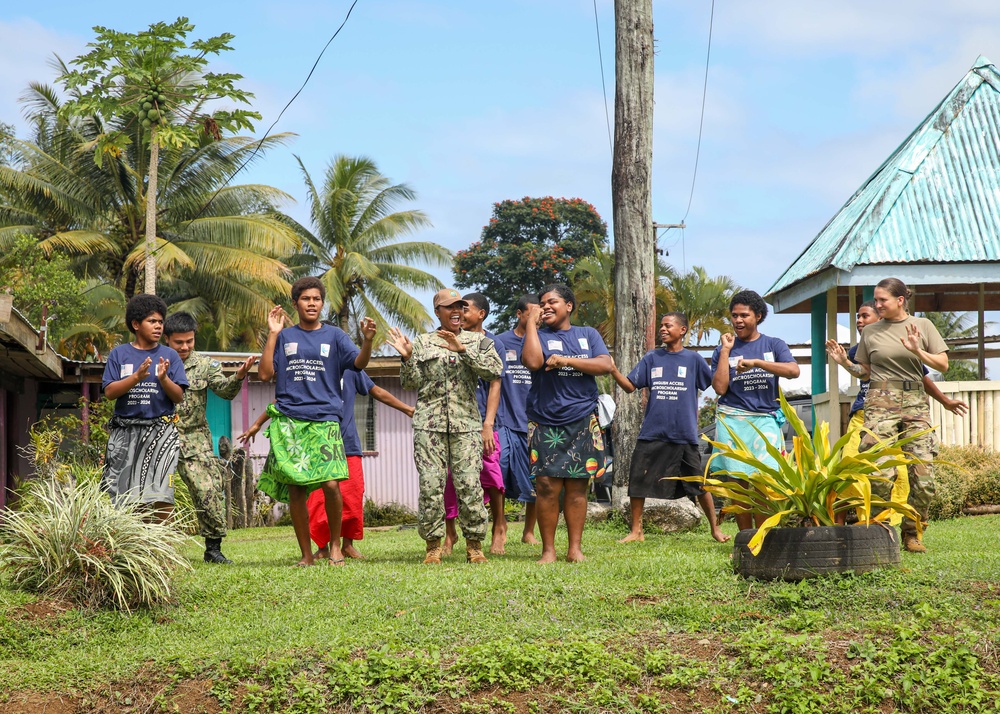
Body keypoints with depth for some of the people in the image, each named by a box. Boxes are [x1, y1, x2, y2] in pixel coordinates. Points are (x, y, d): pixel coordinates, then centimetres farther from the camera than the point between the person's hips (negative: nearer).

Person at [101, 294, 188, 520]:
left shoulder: (169, 356, 8)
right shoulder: (119, 354, 9)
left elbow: (178, 397, 3)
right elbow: (109, 392, -1)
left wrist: (163, 379, -16)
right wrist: (137, 377, -16)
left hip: (160, 431, -1)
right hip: (125, 431, 1)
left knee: (161, 494, -12)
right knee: (124, 495, 1)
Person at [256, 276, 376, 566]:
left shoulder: (334, 336, 11)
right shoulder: (285, 337, 14)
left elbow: (358, 362, -4)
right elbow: (265, 374, 5)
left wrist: (367, 341, -24)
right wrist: (272, 334, 2)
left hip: (325, 420, -1)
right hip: (288, 422, 1)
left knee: (331, 484, -16)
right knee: (295, 489, 0)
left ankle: (335, 544, 3)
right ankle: (306, 554, 11)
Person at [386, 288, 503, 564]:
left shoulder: (477, 341, 12)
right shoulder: (421, 343, 13)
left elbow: (495, 369, -5)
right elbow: (411, 382, 10)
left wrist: (462, 350, -12)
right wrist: (407, 357, -6)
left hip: (466, 423, 0)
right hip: (429, 423, 0)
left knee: (470, 484, -6)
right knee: (431, 484, -5)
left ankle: (474, 544, 3)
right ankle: (433, 544, 4)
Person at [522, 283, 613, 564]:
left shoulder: (588, 334, 13)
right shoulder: (538, 335, 8)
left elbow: (606, 365, -2)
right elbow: (532, 361, -13)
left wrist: (565, 360, -10)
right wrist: (531, 320, -5)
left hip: (582, 422, 1)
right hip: (545, 422, -1)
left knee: (577, 487, 2)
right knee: (547, 487, -7)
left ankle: (575, 548, 7)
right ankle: (548, 549, 0)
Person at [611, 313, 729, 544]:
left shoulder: (693, 359, 3)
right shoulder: (651, 358, 8)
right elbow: (630, 386, 6)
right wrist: (613, 371, -11)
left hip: (684, 435, -2)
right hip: (652, 433, 2)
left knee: (699, 484, 2)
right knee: (637, 481, 1)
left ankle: (715, 529, 17)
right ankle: (636, 531, 13)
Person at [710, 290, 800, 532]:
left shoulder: (773, 345, 10)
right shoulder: (724, 350, 11)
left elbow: (793, 371, -9)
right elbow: (720, 388, -2)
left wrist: (755, 362, -14)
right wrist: (725, 350, -2)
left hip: (765, 419, -1)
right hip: (732, 421, 1)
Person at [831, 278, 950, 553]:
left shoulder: (922, 325, 8)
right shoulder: (871, 331, 11)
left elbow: (943, 365, 4)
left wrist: (917, 351, -11)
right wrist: (844, 362, -3)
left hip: (915, 403, 1)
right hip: (881, 403, 0)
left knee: (923, 476, -5)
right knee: (882, 475, -13)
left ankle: (912, 534, 9)